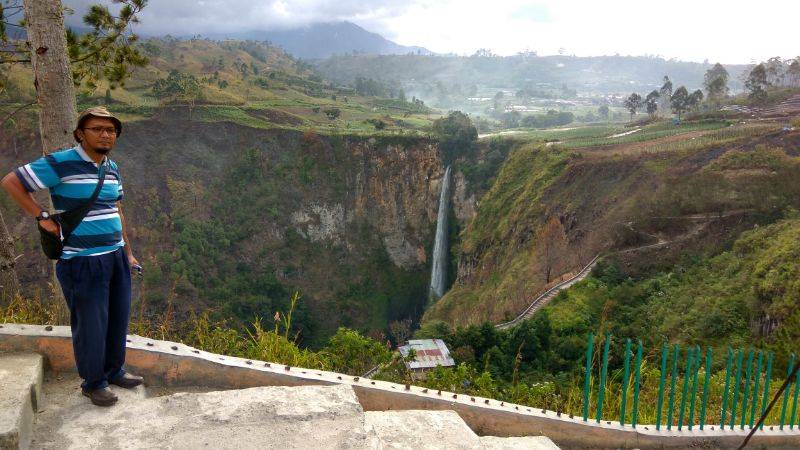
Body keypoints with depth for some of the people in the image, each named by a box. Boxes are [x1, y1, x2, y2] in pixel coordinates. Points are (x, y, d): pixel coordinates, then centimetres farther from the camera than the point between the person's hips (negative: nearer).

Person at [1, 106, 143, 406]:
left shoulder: (111, 168, 9)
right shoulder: (62, 163, -13)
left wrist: (128, 253, 19)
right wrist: (42, 218, -12)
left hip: (115, 256, 7)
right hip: (83, 261, -7)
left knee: (118, 320, 16)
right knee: (90, 326, 4)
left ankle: (114, 371, 36)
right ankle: (93, 384, 22)